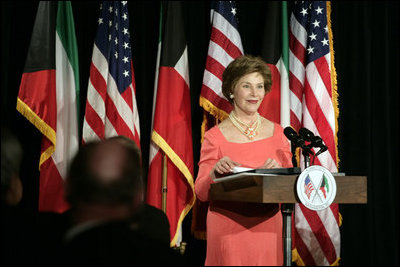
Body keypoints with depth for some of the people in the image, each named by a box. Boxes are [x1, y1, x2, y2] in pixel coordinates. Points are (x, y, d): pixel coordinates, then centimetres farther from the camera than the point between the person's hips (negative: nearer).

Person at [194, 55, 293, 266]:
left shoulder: (276, 132, 8)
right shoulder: (215, 136, -1)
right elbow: (201, 193, -1)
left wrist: (278, 171, -12)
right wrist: (216, 172, -21)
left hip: (267, 226, 3)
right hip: (228, 229, -2)